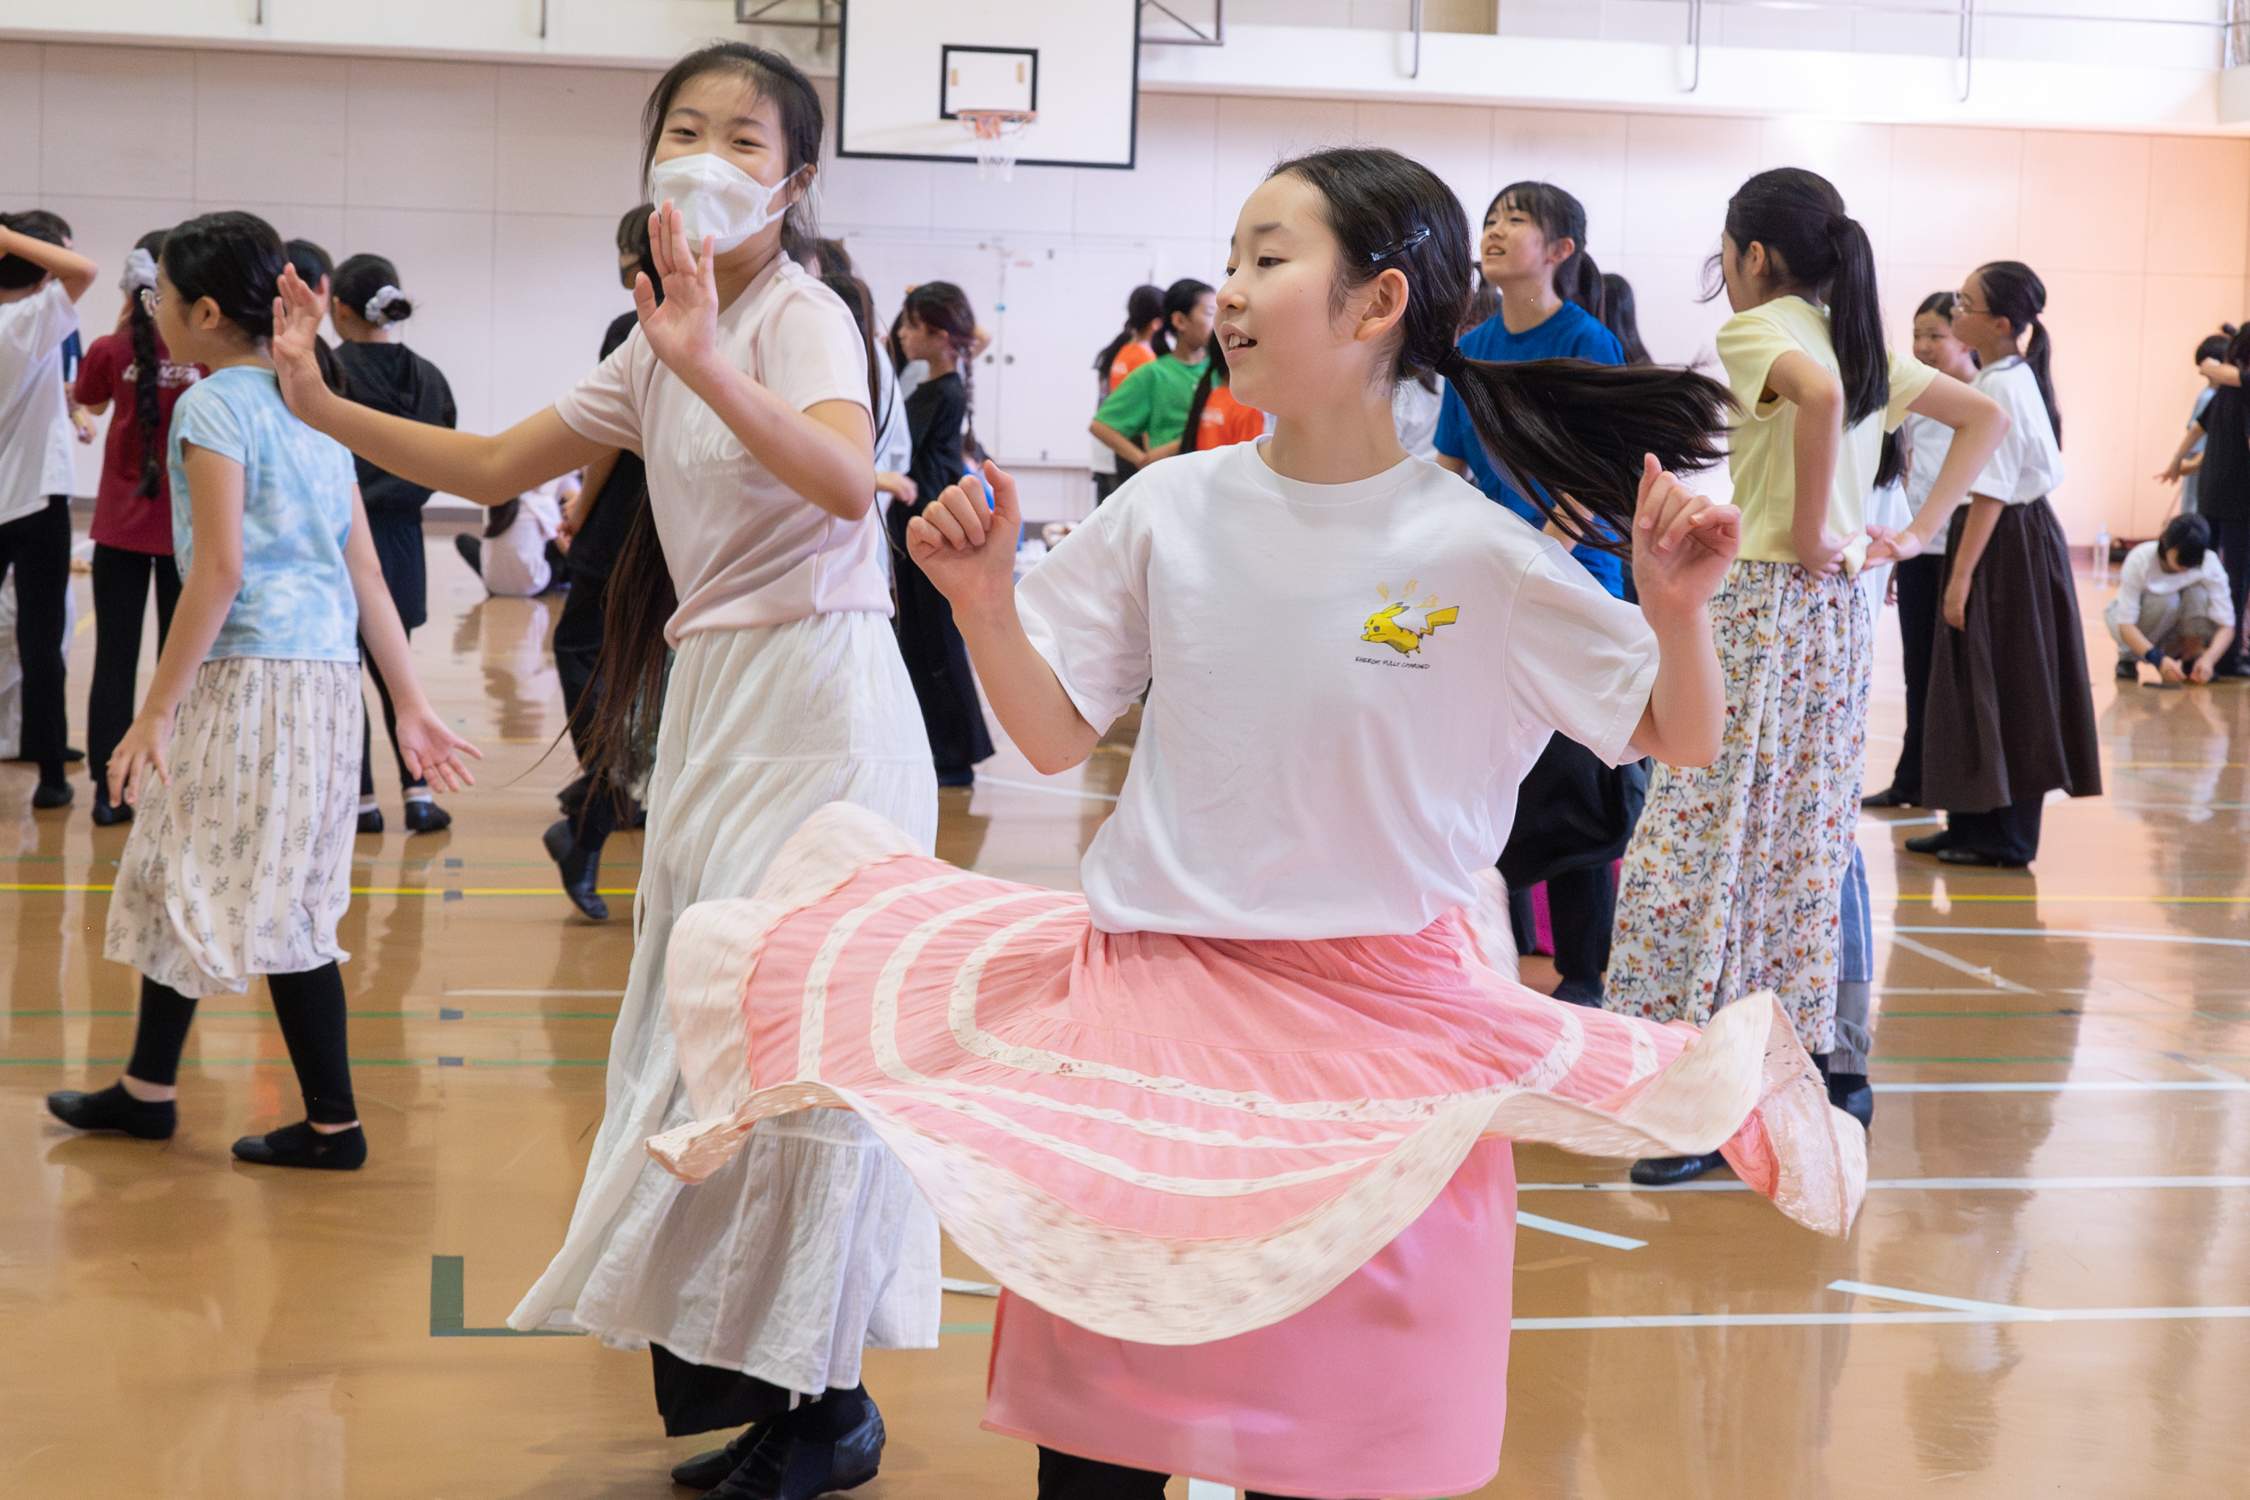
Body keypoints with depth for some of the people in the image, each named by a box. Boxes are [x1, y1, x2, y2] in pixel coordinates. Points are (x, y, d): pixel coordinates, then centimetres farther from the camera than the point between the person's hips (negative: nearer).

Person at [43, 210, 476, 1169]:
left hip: (251, 671, -8)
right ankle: (147, 1090, 24)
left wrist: (155, 711, -16)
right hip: (326, 671, 8)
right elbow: (365, 569, 12)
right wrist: (411, 703, 13)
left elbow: (220, 568, -17)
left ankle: (333, 1124, 5)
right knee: (181, 874, 16)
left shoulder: (214, 406, -9)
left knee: (270, 904, 0)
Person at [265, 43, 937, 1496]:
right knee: (705, 1029, 12)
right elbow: (495, 467, 15)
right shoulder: (656, 349, 13)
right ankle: (736, 1363, 25)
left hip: (818, 698, -9)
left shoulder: (801, 315, -12)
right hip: (716, 705, 9)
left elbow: (847, 481, -32)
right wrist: (323, 404, 6)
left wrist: (707, 363, -46)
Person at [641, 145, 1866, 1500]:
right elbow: (1057, 735, 6)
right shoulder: (1172, 512, 0)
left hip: (1374, 1030, -3)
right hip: (1148, 1005, 3)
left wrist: (1679, 609, -20)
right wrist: (985, 599, -8)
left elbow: (1680, 741, -2)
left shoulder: (1476, 555, -9)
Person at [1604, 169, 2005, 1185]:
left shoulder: (1757, 330, -9)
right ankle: (1832, 1062, 17)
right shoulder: (1862, 344, 14)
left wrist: (1805, 530, -21)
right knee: (1810, 848, 13)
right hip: (1842, 614, 8)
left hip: (1763, 602, -8)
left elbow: (1816, 391, -31)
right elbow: (1983, 416, 22)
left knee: (1703, 843, -6)